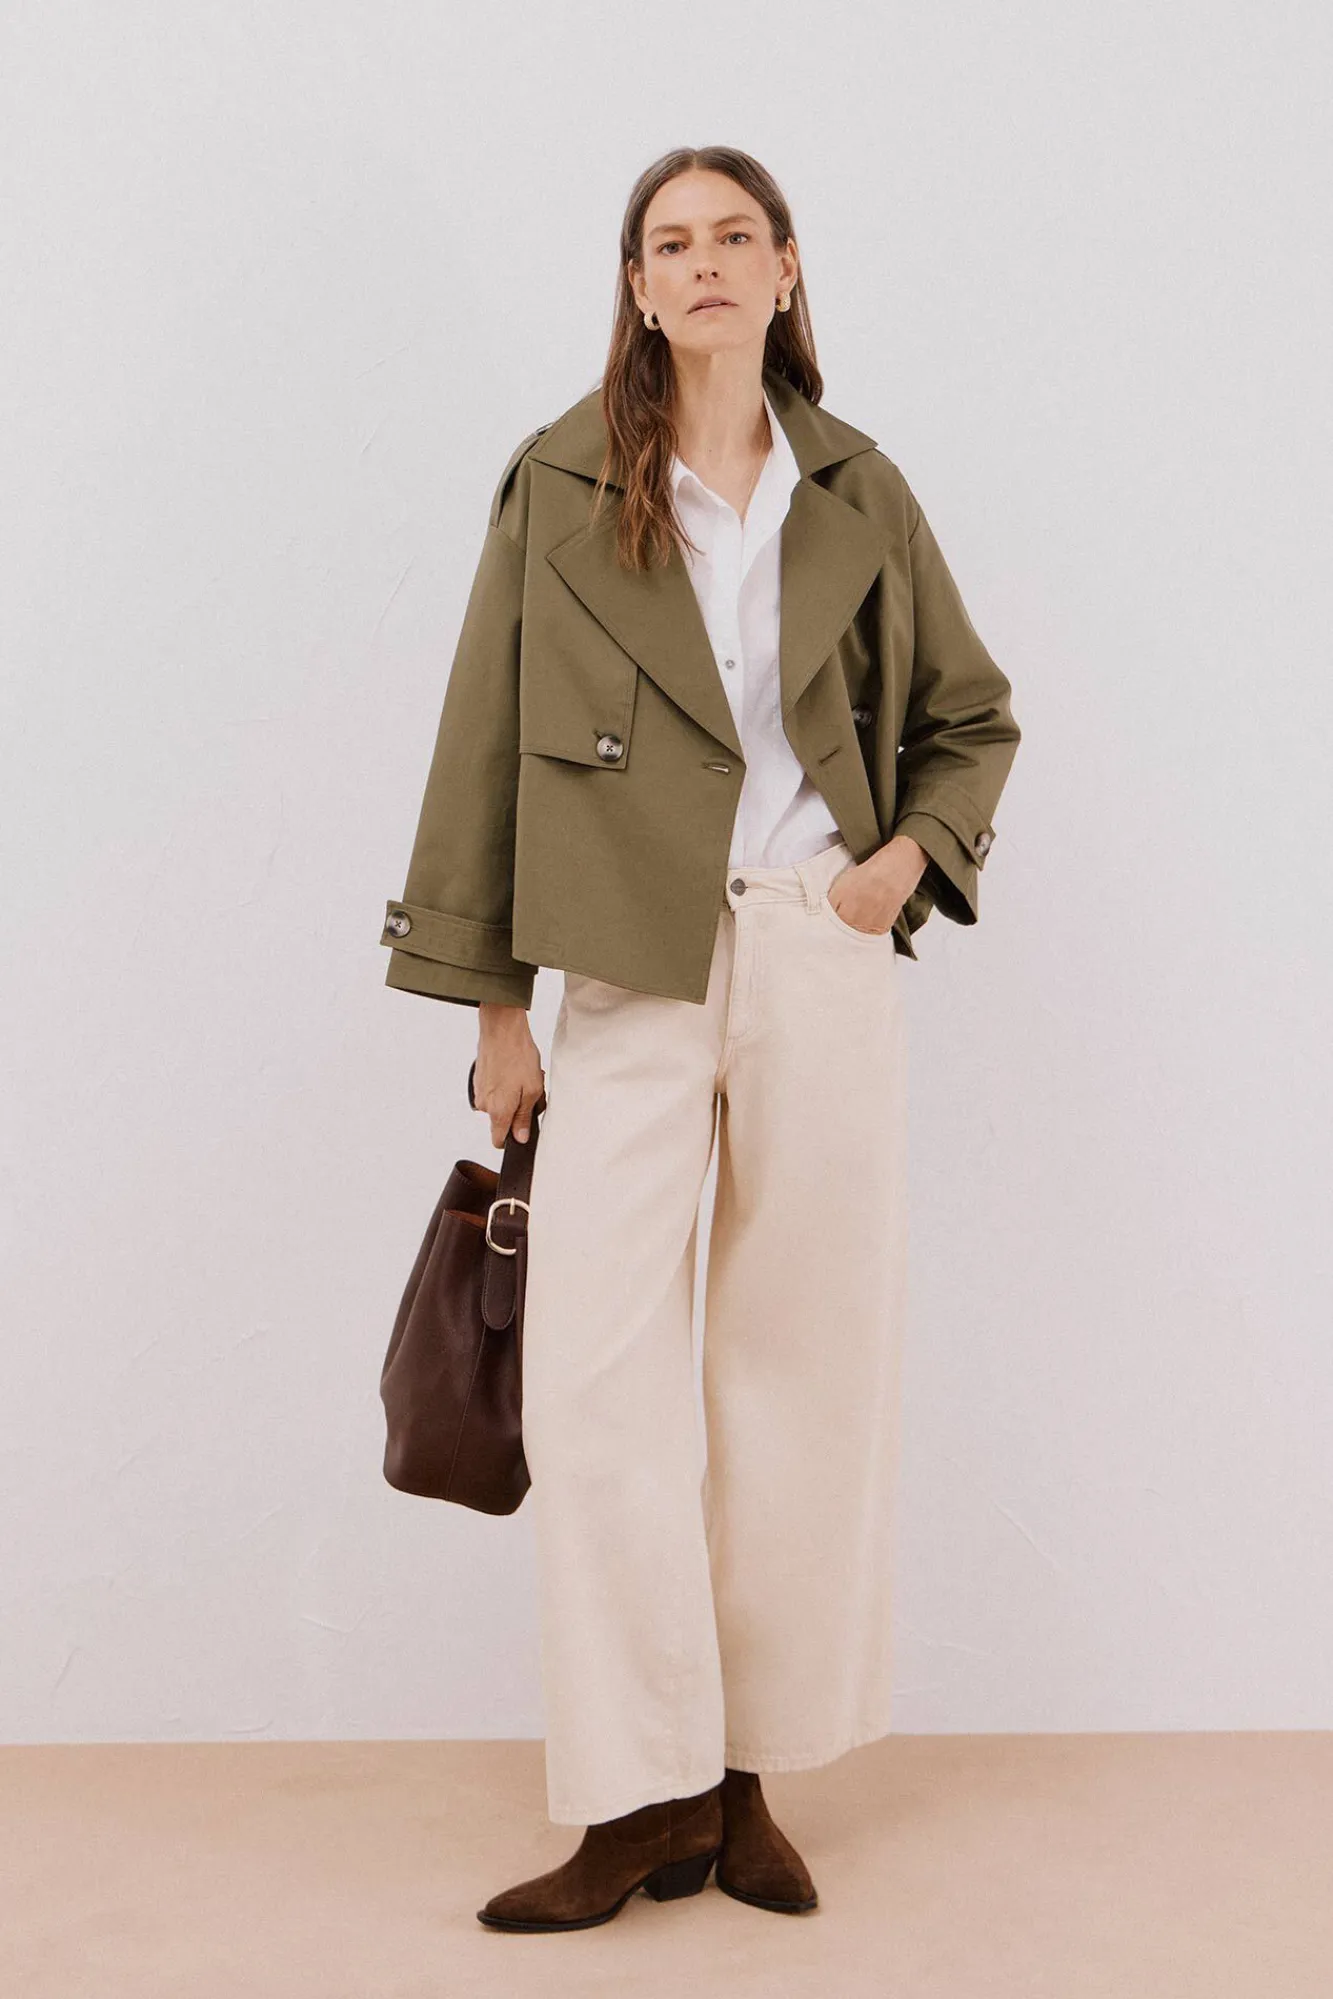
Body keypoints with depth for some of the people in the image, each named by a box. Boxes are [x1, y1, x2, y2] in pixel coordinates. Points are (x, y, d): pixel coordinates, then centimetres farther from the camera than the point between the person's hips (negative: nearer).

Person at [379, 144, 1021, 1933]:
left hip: (824, 962, 2)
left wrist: (917, 851, 0)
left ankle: (748, 1779, 19)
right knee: (596, 1373, -8)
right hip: (629, 978, -1)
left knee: (803, 1366, 5)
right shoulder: (559, 484, 4)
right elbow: (488, 743, 4)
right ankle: (646, 1799, 5)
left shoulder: (857, 492, 9)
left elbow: (971, 714, 20)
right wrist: (495, 1002, 2)